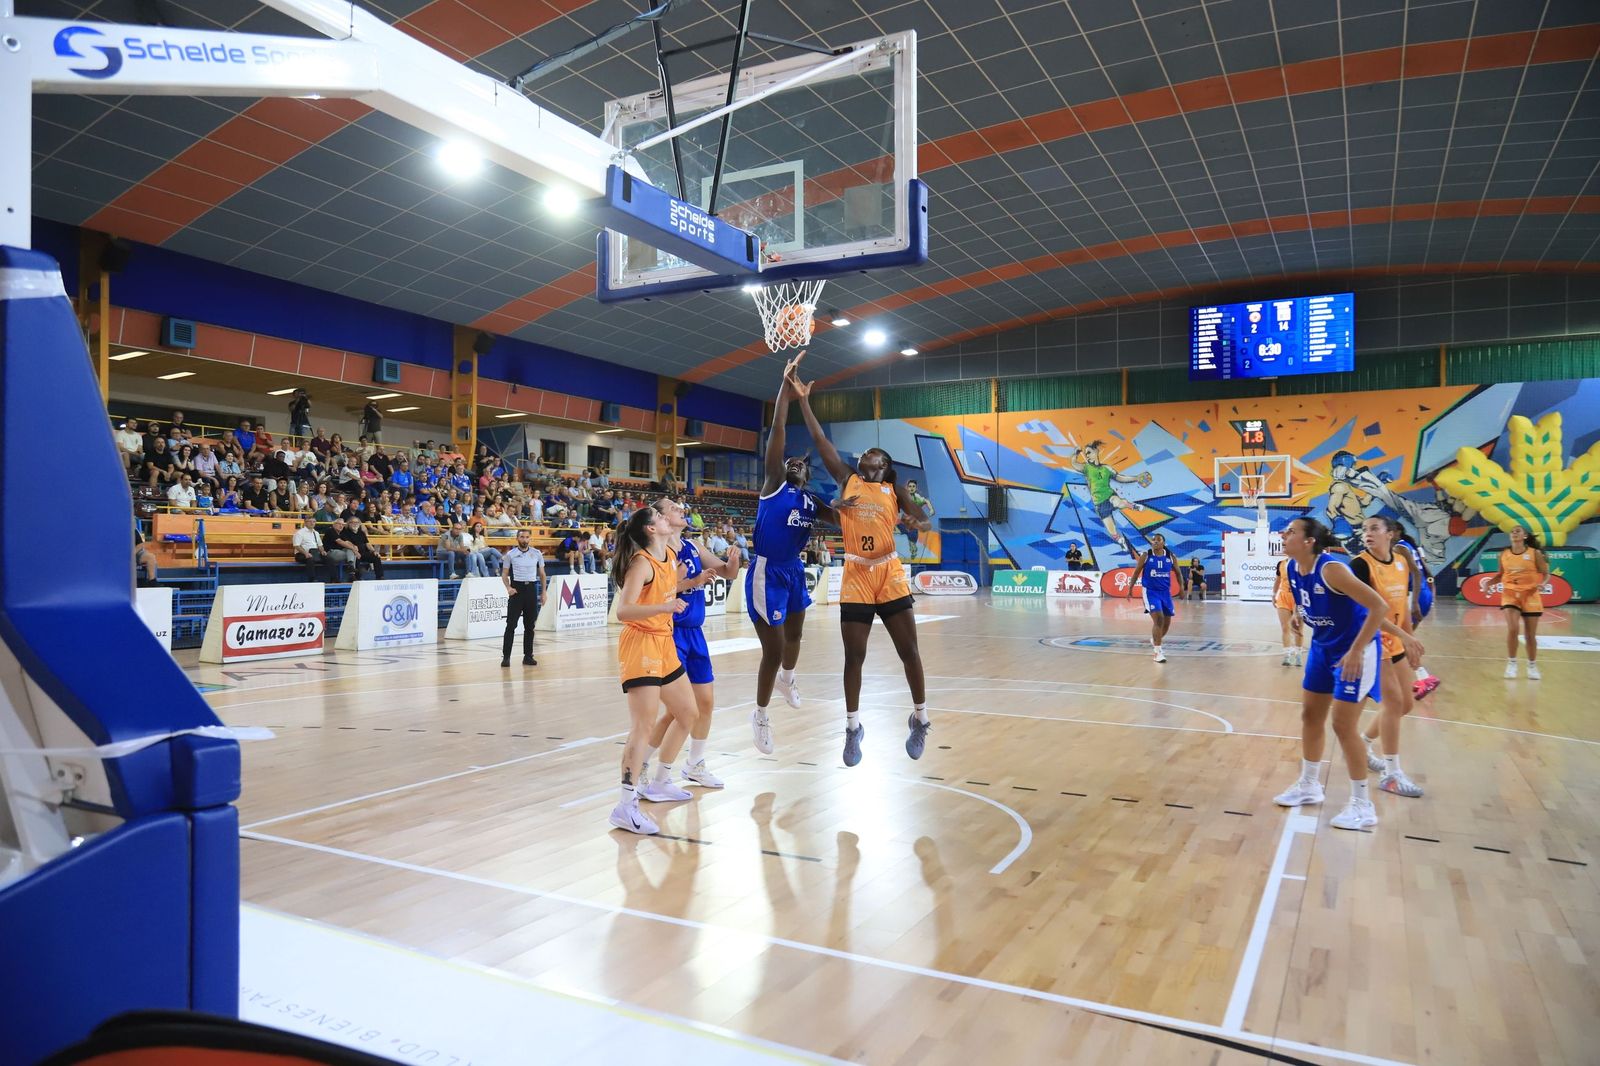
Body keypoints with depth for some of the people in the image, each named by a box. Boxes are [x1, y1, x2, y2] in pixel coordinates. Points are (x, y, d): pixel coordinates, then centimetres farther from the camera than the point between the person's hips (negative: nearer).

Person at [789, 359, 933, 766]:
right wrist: (803, 400, -2)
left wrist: (920, 522, -27)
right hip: (855, 575, 1)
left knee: (909, 650, 2)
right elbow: (820, 439, 4)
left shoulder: (895, 489, 8)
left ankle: (920, 718, 20)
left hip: (890, 574, 0)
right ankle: (853, 726, 18)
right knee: (854, 656, 4)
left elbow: (922, 518, -4)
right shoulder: (847, 479, 10)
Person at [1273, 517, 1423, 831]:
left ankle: (1362, 805, 9)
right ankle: (1309, 786, 31)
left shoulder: (1330, 568, -28)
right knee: (1310, 715, 15)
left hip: (1355, 651, -8)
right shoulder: (1293, 569, -3)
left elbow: (1377, 606, -29)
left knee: (1343, 725, -5)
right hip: (1323, 648, 9)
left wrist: (1355, 651, -29)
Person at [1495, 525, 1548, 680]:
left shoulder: (1535, 553, -3)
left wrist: (1542, 584, -21)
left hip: (1530, 596, -1)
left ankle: (1532, 665, 25)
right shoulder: (1504, 554, 3)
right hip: (1510, 594, 1)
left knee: (1530, 635, 6)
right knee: (1512, 629, -17)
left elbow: (1546, 573, -1)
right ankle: (1511, 663, 0)